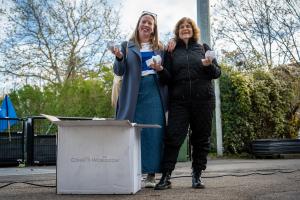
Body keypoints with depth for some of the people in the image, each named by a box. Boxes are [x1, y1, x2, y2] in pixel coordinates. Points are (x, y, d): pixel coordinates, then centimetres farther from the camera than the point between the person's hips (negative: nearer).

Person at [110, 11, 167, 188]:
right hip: (133, 94, -1)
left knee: (153, 132, -4)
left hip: (154, 93, 1)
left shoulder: (160, 47, 15)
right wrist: (119, 58, -14)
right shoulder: (127, 45, 12)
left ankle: (151, 174, 2)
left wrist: (160, 69, -7)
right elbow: (119, 71, 5)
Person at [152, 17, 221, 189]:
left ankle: (197, 175, 13)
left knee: (201, 138, 3)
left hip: (203, 99, 1)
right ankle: (166, 176, -4)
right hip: (179, 101, -1)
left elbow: (217, 73, 9)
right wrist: (160, 70, -14)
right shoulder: (172, 51, 12)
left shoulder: (203, 48, 13)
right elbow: (168, 79, 7)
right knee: (173, 137, -7)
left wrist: (209, 65, -12)